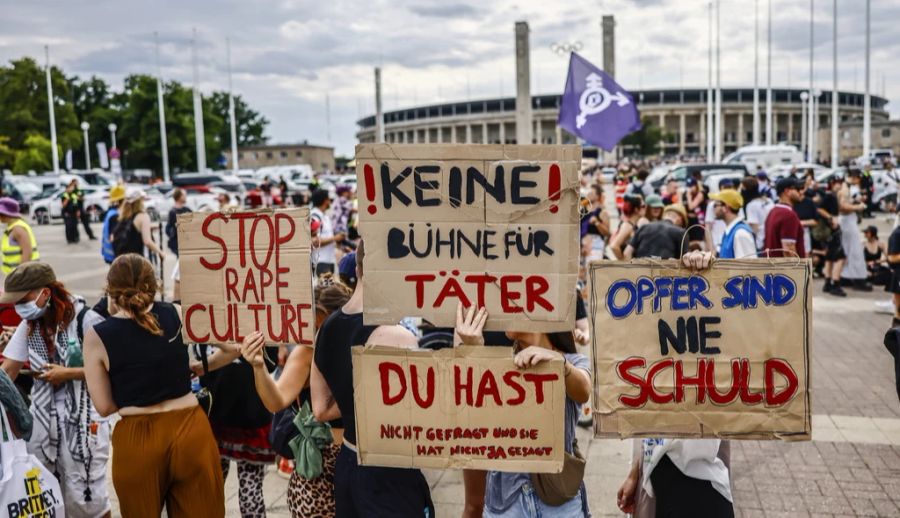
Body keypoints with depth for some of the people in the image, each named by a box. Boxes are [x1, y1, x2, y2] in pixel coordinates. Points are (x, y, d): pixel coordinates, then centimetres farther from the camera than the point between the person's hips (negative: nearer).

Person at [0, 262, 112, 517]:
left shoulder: (84, 319, -14)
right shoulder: (28, 325, 6)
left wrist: (67, 374, -16)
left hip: (83, 417, -6)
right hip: (43, 417, 6)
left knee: (83, 497, -2)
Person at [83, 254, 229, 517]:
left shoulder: (96, 337, -6)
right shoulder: (177, 315, -2)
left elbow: (104, 406, -1)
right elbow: (234, 344, 7)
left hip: (136, 440, -1)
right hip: (190, 430, 1)